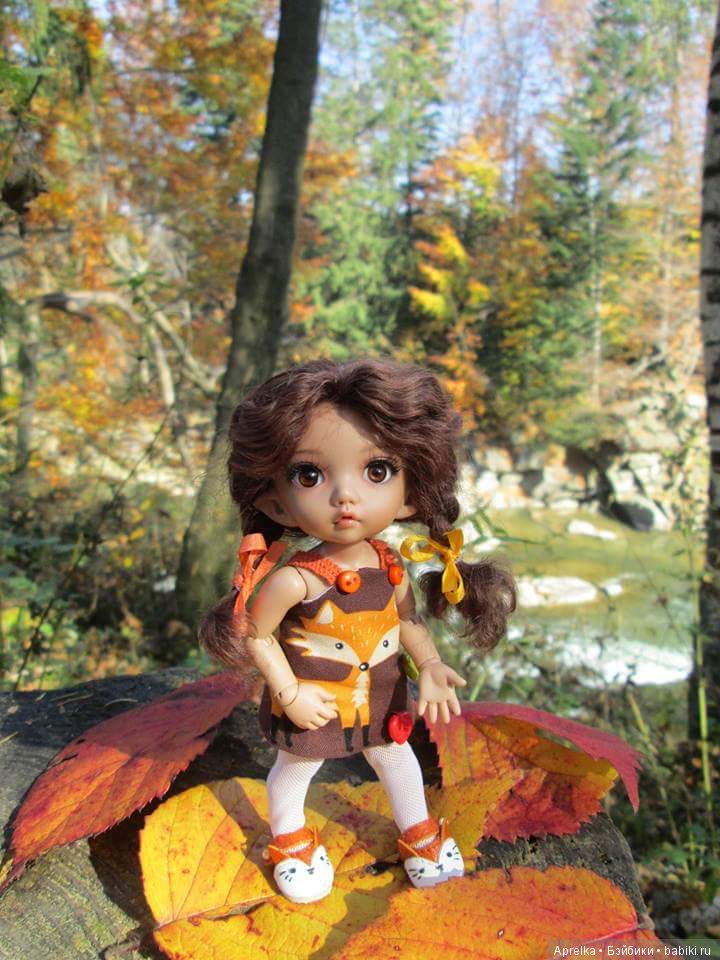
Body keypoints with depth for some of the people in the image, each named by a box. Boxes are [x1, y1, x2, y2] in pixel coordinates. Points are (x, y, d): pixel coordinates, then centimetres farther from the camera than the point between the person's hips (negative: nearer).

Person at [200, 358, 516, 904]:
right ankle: (290, 839, 54)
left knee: (395, 756, 27)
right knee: (297, 767, 23)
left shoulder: (390, 565, -17)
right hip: (312, 702, -4)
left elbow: (407, 619, -2)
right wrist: (289, 693, -20)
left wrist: (429, 665, -13)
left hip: (382, 695, 4)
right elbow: (257, 634, -21)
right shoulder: (294, 578, -33)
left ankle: (418, 831, 56)